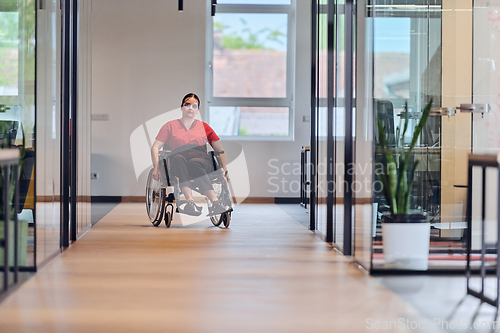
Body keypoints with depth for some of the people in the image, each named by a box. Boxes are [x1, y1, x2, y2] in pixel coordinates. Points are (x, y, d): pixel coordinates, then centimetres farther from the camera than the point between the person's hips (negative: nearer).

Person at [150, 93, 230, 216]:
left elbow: (220, 150, 23)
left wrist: (225, 169, 5)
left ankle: (215, 203, -55)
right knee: (178, 158, -38)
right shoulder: (170, 126, 23)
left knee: (193, 163, -38)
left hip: (201, 158, 0)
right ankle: (190, 200, -57)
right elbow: (155, 148, 14)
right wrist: (156, 167, -4)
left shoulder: (204, 126, 26)